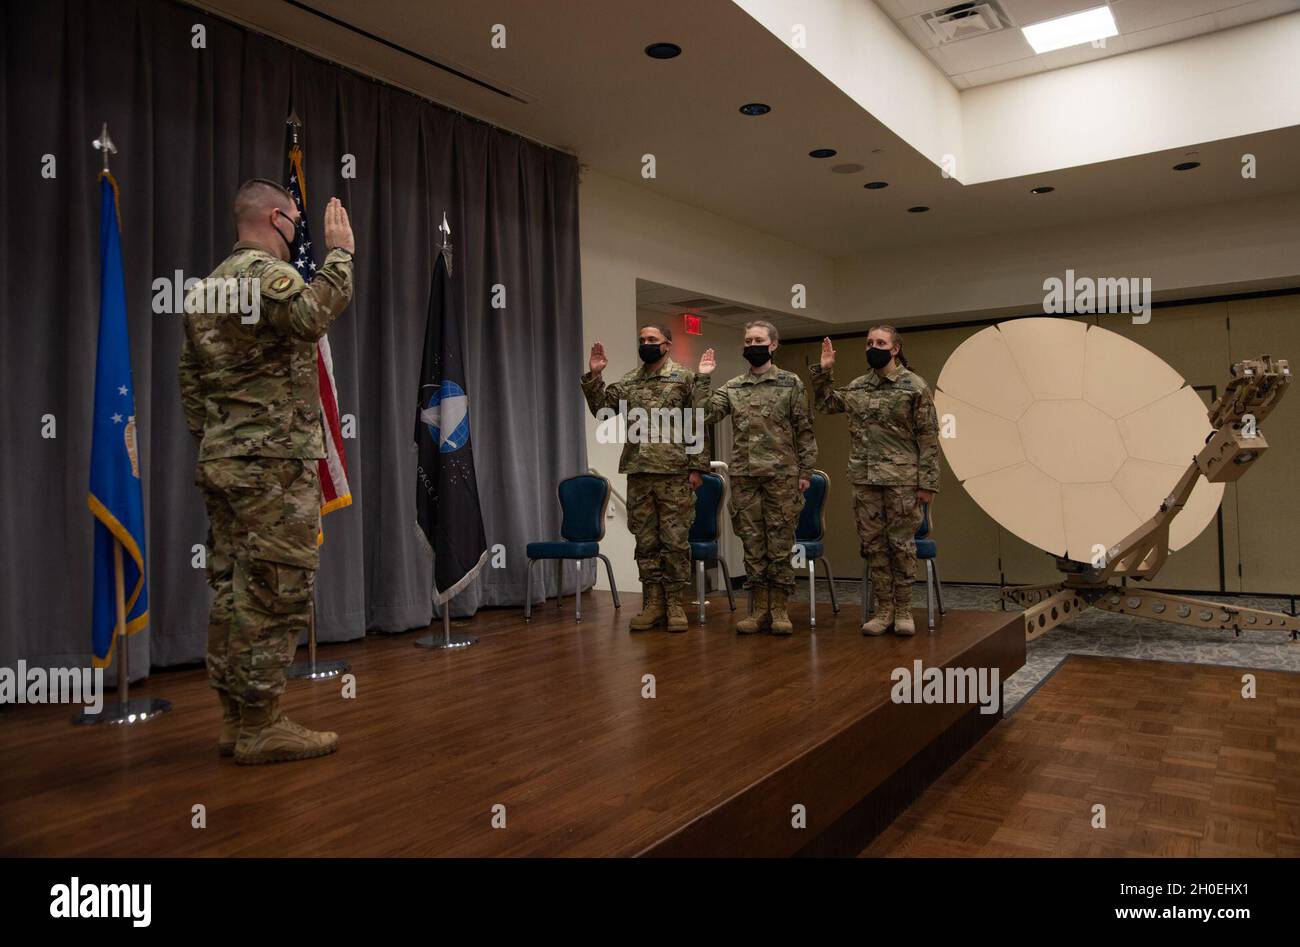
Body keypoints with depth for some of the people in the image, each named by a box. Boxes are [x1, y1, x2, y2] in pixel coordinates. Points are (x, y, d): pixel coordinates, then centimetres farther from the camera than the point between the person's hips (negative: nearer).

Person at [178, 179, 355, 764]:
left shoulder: (208, 286, 20)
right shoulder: (265, 271, -9)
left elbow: (189, 380, 20)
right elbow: (312, 315, -31)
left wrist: (208, 443, 23)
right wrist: (339, 252, -21)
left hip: (221, 463, 10)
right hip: (274, 465, -10)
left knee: (232, 592, 11)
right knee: (274, 594, -5)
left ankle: (235, 720, 18)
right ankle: (260, 729, 0)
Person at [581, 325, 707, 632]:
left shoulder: (685, 378, 1)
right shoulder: (627, 382, 13)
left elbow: (697, 426, -3)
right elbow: (601, 410, 8)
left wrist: (696, 467, -8)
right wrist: (593, 376, -3)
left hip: (675, 474, -4)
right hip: (638, 473, 4)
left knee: (675, 539, 1)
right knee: (645, 540, 8)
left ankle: (674, 603, 10)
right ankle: (653, 603, 16)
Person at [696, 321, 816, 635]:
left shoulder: (791, 383, 3)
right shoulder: (732, 387, 11)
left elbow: (804, 431, 2)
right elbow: (704, 416, 1)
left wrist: (805, 471, -3)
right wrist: (702, 378, -2)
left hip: (782, 476, -3)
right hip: (744, 476, 3)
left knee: (780, 544, 2)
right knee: (752, 544, 7)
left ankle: (779, 610, 11)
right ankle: (759, 609, 15)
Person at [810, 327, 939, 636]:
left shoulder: (915, 386, -3)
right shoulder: (856, 387, 10)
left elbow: (928, 438, -4)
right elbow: (825, 405, 25)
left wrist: (928, 483, -9)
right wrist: (824, 371, 12)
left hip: (901, 479, -4)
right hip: (864, 479, 4)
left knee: (901, 544, 2)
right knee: (873, 544, 8)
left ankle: (903, 610, 14)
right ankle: (884, 608, 18)